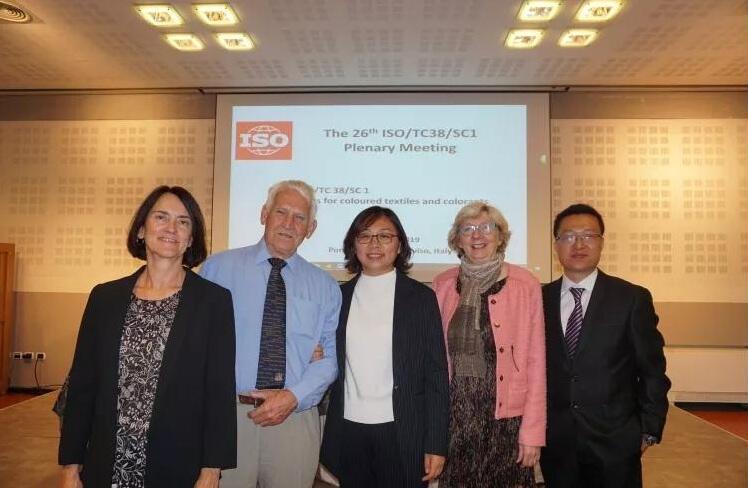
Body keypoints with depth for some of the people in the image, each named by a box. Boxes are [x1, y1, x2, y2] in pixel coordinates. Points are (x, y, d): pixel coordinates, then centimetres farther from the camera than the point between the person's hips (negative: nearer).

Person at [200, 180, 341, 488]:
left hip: (296, 419, 2)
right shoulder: (218, 268, 2)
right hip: (226, 415, -1)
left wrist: (293, 397, -11)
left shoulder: (325, 286, 7)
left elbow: (330, 355, 2)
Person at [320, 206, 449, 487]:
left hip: (401, 433, -2)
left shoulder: (421, 297, -2)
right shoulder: (339, 296, 6)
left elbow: (436, 372, -3)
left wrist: (436, 444, -7)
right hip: (348, 430, 3)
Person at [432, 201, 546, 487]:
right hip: (453, 419, 3)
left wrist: (532, 432, -7)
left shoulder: (525, 285, -6)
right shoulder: (442, 285, 2)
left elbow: (536, 362, -5)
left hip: (506, 419, -2)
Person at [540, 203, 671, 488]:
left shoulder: (633, 299, -4)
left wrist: (650, 430, -1)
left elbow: (652, 371, 0)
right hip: (555, 443, 2)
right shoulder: (539, 299, 1)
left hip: (615, 443, -1)